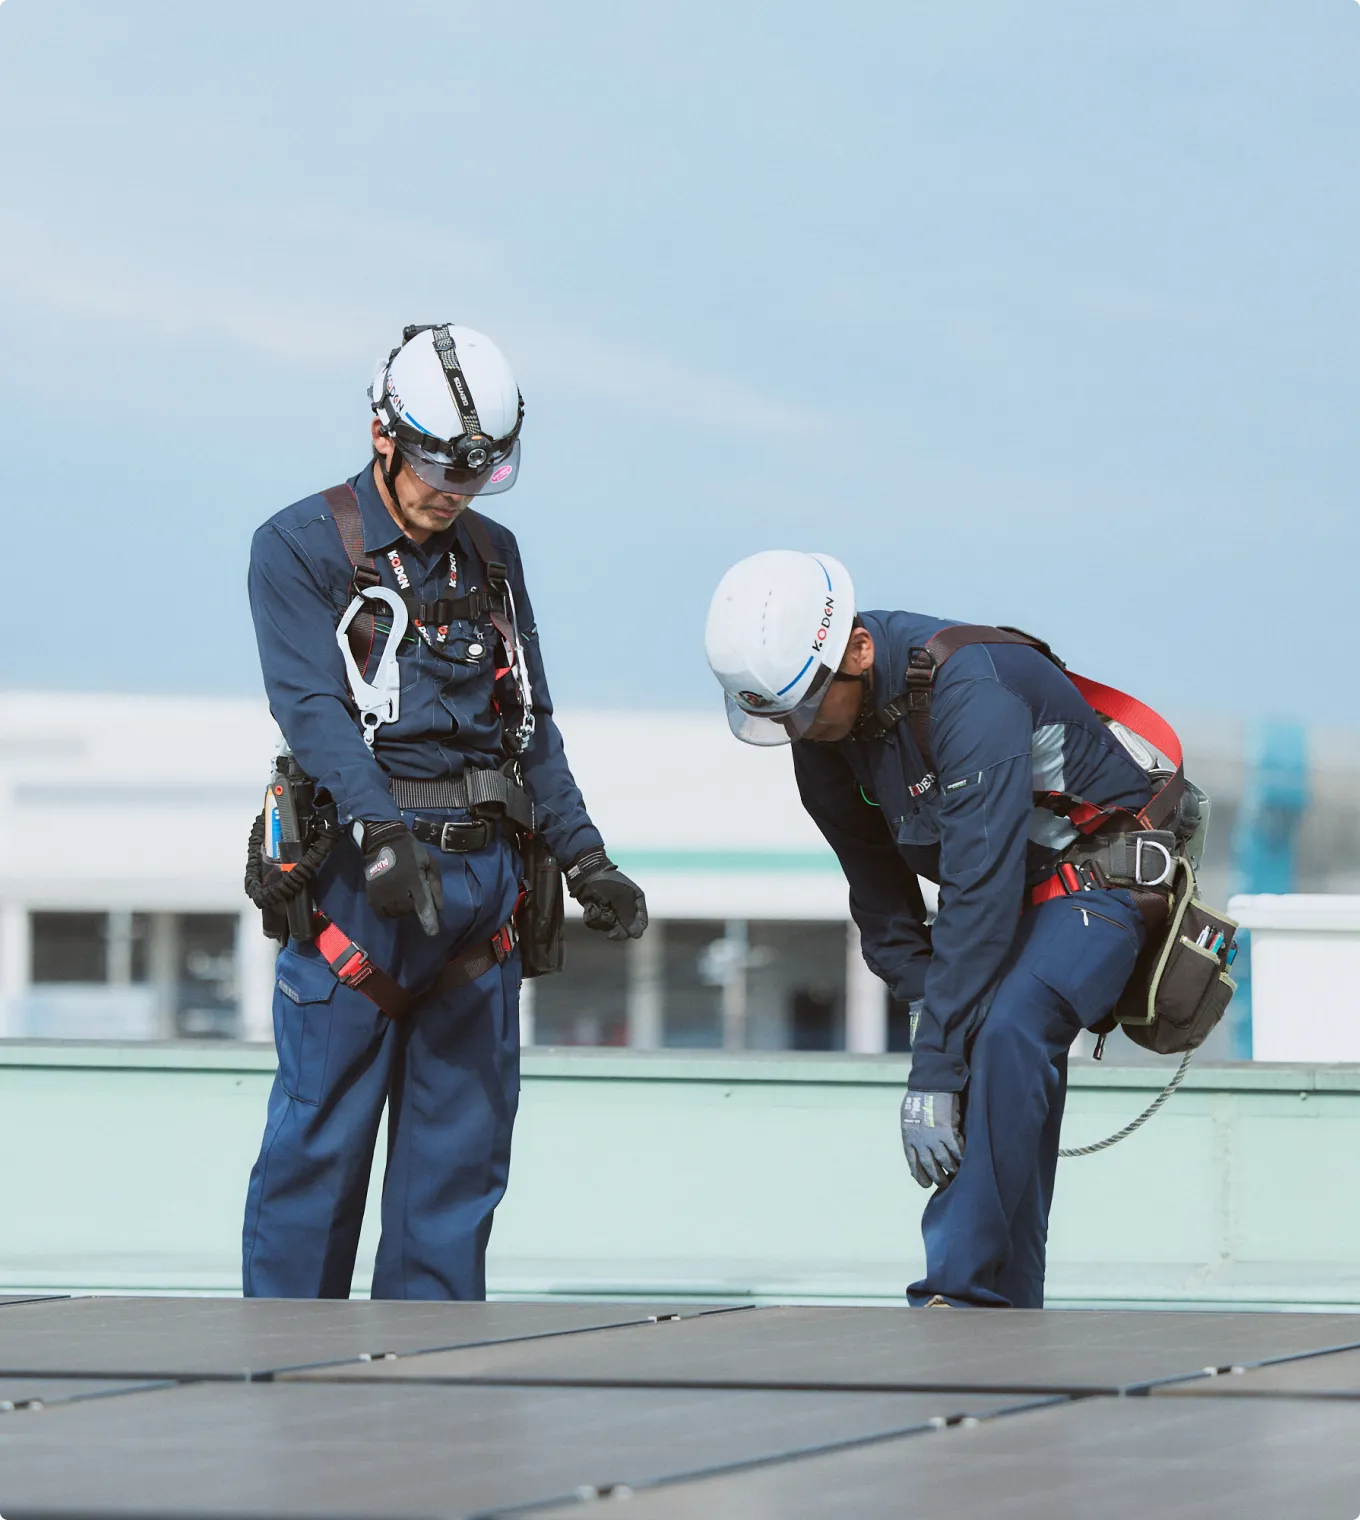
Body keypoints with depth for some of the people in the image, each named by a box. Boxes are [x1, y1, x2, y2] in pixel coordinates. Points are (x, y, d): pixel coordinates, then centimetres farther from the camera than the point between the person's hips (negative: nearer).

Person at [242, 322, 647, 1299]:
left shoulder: (492, 557, 16)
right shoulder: (301, 549, -2)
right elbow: (311, 706, -14)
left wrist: (586, 860, 14)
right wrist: (381, 833, -28)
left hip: (482, 878, 6)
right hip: (359, 880, -6)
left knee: (464, 1140, 5)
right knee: (320, 1137, -5)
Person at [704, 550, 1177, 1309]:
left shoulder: (972, 693, -33)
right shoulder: (821, 716, -8)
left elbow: (980, 891, -35)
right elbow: (874, 877, 6)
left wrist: (935, 1069, -35)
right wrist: (923, 998, -4)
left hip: (1100, 872, -8)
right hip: (1009, 886, 8)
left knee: (1007, 1034, -29)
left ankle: (964, 1290, -28)